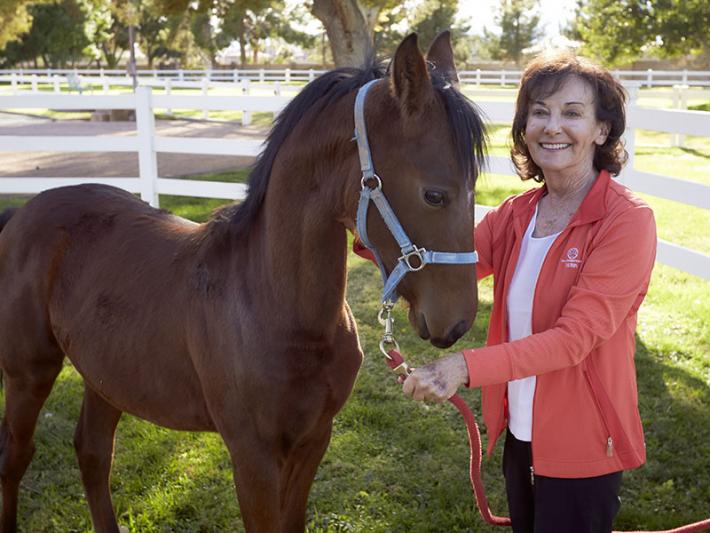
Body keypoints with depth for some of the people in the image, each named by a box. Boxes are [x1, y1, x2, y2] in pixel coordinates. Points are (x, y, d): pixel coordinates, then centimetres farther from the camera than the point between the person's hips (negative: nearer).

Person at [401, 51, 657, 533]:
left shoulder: (628, 221, -18)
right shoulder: (517, 214, 2)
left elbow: (575, 338, -26)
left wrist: (468, 367, -37)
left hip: (582, 446, -6)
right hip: (519, 434, 6)